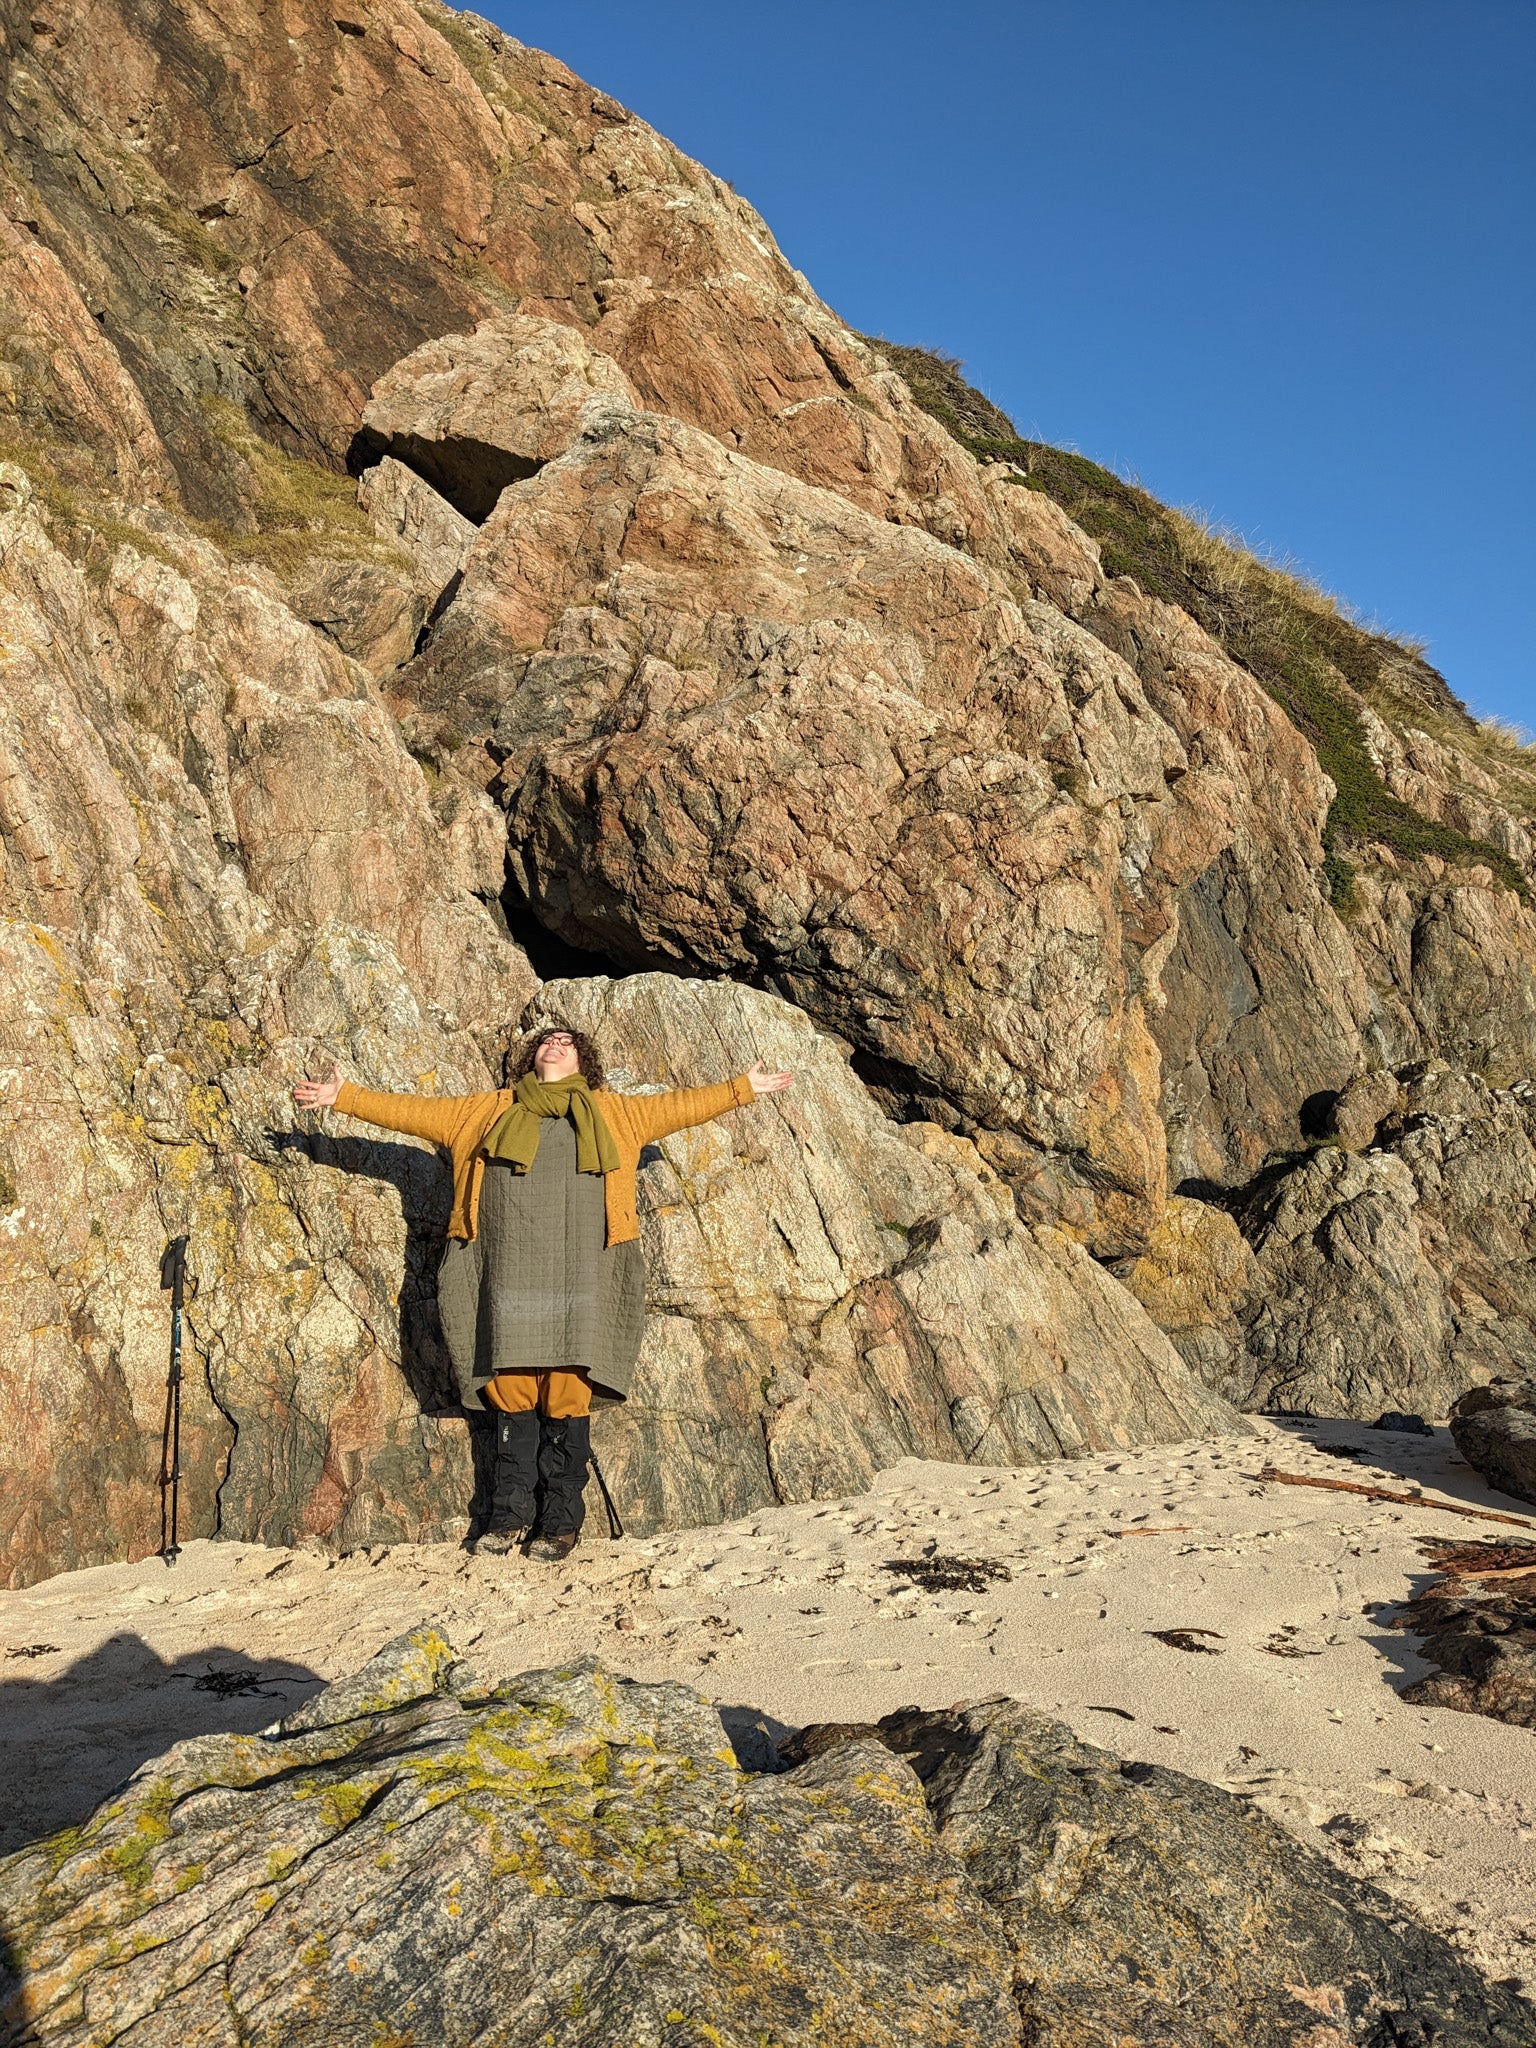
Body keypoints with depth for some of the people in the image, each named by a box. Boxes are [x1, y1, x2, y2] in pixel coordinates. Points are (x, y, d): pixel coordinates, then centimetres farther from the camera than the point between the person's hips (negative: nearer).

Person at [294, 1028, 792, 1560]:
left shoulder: (612, 1112, 23)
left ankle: (560, 1521, 2)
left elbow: (678, 1107, 24)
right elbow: (415, 1111, 24)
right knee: (511, 1387, 0)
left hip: (577, 1264, -1)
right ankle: (511, 1513, 10)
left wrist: (743, 1089, 21)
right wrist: (344, 1097, 20)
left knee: (568, 1390, -5)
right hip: (510, 1265, 1)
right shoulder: (487, 1111, 24)